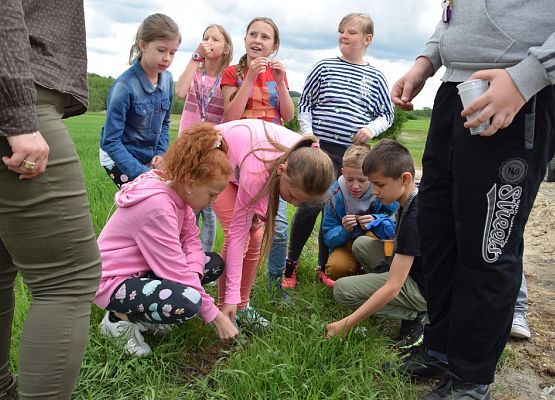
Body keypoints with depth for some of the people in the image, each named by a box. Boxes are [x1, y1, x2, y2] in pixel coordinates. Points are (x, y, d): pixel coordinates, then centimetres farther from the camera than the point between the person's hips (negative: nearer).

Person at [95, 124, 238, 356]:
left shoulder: (178, 191, -4)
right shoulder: (157, 206, -31)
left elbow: (191, 240, -2)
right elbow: (177, 272, -27)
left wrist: (193, 275, -23)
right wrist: (215, 316, -19)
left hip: (143, 270, 10)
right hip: (113, 282, -9)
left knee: (214, 264, 6)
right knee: (187, 302, -34)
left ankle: (146, 311, 6)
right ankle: (120, 317, -5)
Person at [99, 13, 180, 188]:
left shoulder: (167, 79, -4)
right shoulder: (125, 85, -23)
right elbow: (110, 141, -22)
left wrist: (160, 152, -5)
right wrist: (142, 174, -28)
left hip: (149, 158, 6)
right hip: (120, 158, -6)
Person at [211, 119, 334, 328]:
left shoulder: (303, 156, -28)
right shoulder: (257, 173, -43)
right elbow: (237, 231, -33)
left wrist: (258, 206, -19)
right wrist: (231, 297, -31)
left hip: (238, 165, 6)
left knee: (255, 236, -3)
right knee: (241, 235, -18)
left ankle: (242, 306, 12)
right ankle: (226, 307, -1)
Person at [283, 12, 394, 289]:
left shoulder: (374, 77, 7)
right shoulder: (324, 68, 4)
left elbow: (387, 114, 12)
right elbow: (304, 104, 8)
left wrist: (371, 129, -7)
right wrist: (307, 132, -7)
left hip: (353, 154, 2)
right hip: (321, 148, -2)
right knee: (311, 204, -10)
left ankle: (324, 266, 24)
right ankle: (291, 262, 9)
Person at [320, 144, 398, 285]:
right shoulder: (336, 193, -15)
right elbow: (328, 236, -13)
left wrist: (376, 221, -40)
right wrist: (344, 230, -34)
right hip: (347, 243, 1)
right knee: (335, 269, -27)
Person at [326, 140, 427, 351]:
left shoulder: (414, 219, -30)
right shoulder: (410, 200, -3)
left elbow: (393, 287, -31)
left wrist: (346, 323, -29)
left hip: (423, 287, -9)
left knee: (342, 290, -12)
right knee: (361, 244, 12)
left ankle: (415, 315, -7)